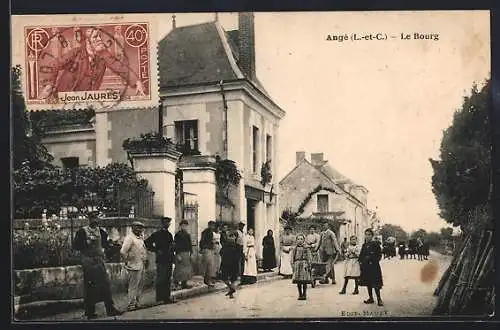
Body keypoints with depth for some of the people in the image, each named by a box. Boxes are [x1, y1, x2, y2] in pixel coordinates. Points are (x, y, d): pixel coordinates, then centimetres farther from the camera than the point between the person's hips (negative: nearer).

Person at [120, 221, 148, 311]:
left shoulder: (140, 238, 14)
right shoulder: (129, 238, -13)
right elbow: (123, 252, -21)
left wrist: (145, 260, 15)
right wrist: (127, 262, -13)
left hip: (141, 266, 9)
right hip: (134, 266, -9)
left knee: (139, 286, 15)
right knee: (133, 286, -3)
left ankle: (136, 303, 26)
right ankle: (131, 305, 3)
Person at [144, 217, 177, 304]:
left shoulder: (169, 235, 16)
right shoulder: (157, 234, -4)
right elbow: (147, 242, -9)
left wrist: (173, 258, 13)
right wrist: (156, 250, -9)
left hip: (169, 260, 7)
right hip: (161, 260, -6)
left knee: (168, 279, 9)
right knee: (161, 279, -4)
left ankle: (167, 297, 15)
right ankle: (160, 297, 2)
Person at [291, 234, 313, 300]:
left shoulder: (307, 249, 3)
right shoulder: (295, 249, 10)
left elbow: (309, 257, 1)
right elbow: (292, 258, 12)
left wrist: (308, 264, -9)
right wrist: (293, 265, 2)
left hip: (304, 264, -2)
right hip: (297, 265, 2)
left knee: (304, 281, -2)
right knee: (298, 282, 3)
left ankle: (304, 295, 7)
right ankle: (300, 295, 13)